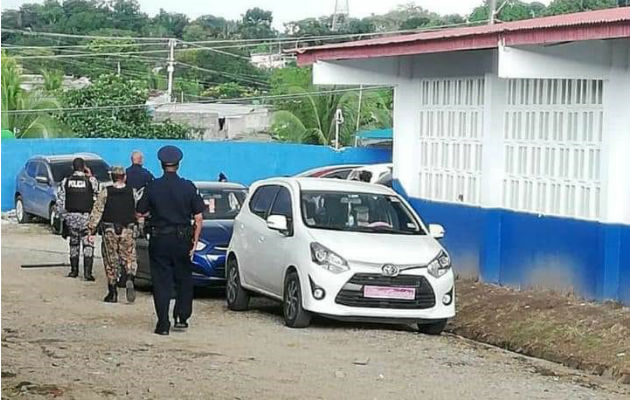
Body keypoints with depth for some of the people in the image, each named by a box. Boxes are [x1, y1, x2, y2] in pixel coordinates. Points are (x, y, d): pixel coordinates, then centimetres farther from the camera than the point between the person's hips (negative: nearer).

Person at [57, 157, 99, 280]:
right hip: (86, 216, -3)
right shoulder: (91, 181, -9)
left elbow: (60, 201, 1)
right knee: (88, 244, -1)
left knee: (74, 243, 17)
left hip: (71, 216, 3)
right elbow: (97, 194, 6)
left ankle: (74, 270, 22)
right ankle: (87, 272, -11)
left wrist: (63, 216, 10)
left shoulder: (65, 181, 1)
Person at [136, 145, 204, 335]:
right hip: (182, 239, 1)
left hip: (159, 240, -1)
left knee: (161, 281, 3)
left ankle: (163, 323, -1)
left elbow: (140, 213, 2)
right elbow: (198, 218, -3)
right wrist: (194, 241, 5)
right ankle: (182, 317, 15)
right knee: (184, 279, 17)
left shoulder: (153, 187, -5)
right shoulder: (189, 187, -3)